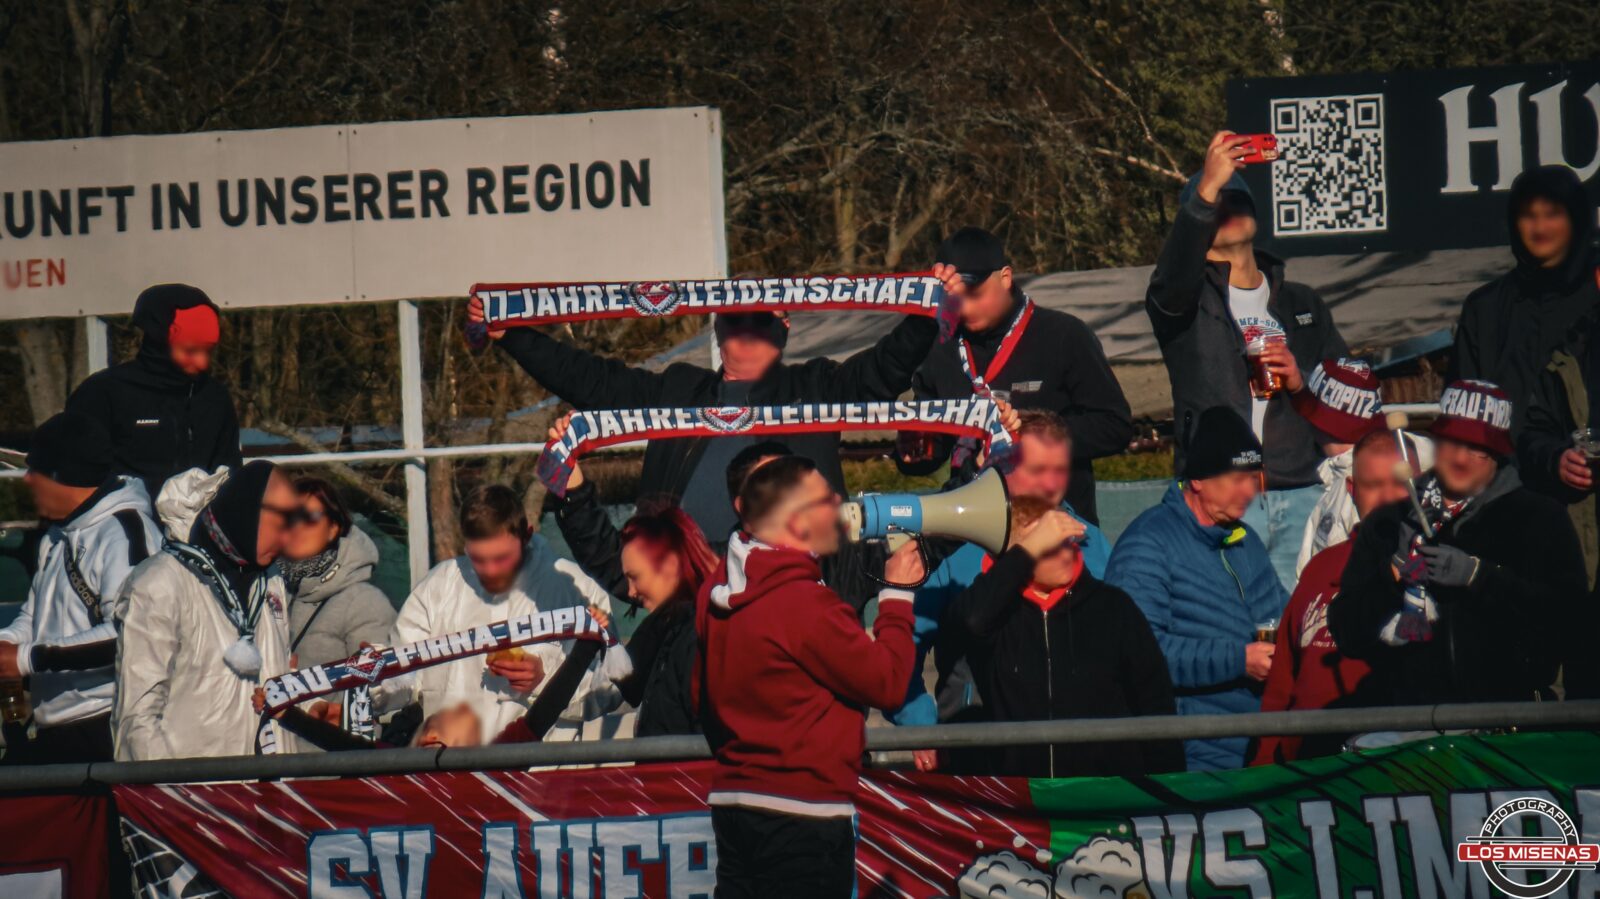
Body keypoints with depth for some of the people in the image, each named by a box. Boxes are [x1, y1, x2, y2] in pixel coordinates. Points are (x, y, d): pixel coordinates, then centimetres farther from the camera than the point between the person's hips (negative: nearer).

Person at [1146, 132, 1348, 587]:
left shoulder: (1303, 305, 22)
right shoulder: (1186, 302, 8)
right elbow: (1172, 279, -18)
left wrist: (1301, 381, -2)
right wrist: (1206, 190, -25)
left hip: (1304, 495, 3)